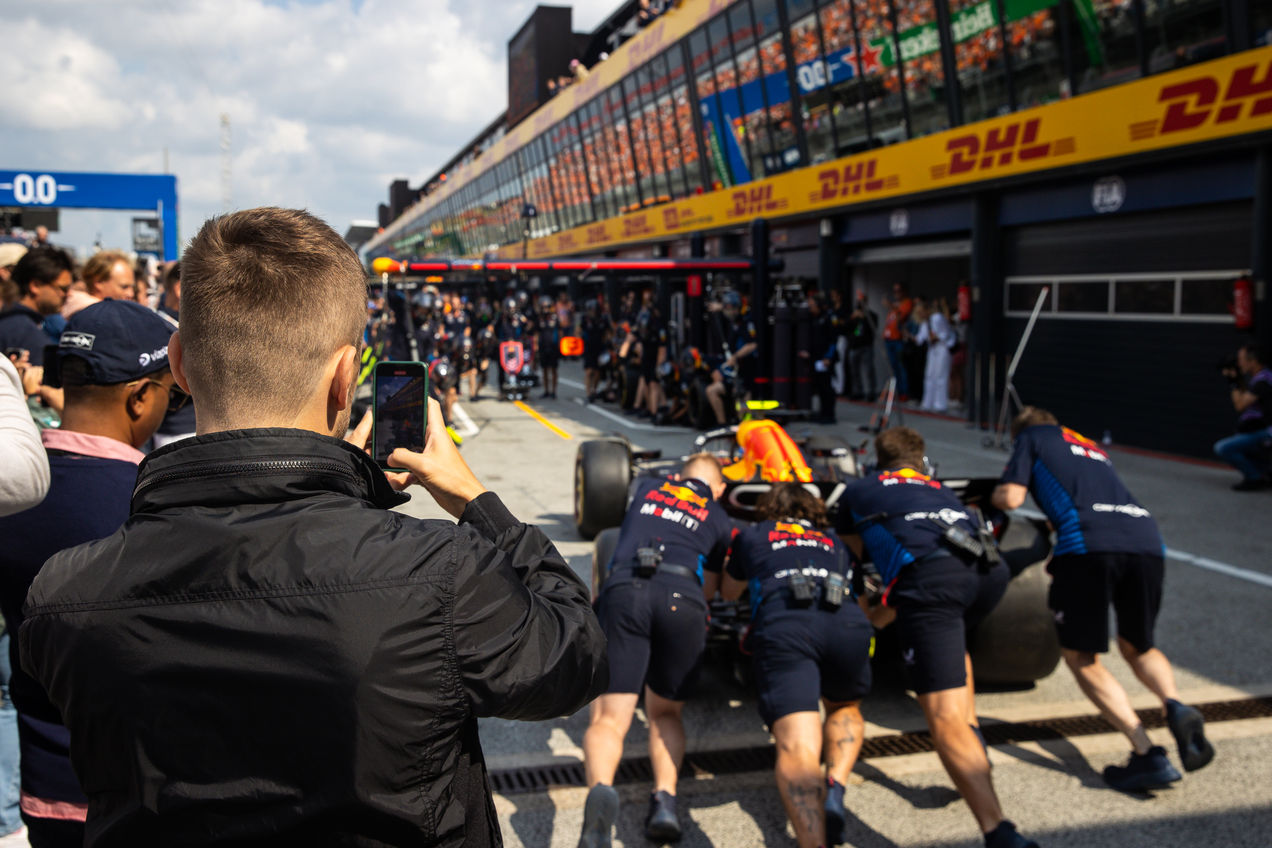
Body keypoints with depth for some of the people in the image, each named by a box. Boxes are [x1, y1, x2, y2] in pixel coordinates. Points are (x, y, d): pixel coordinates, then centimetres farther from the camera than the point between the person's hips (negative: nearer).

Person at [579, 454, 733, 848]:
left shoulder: (647, 488, 29)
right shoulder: (719, 520, 25)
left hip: (622, 591, 0)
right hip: (683, 601, 0)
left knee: (609, 717, -1)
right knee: (665, 714, 21)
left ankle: (600, 790, -32)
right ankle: (665, 797, -4)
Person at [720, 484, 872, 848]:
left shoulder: (751, 536, 30)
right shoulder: (836, 541, 35)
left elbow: (728, 593, 48)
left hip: (783, 627, -2)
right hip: (847, 626, 3)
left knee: (796, 749, -13)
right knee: (844, 709, 29)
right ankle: (835, 788, 1)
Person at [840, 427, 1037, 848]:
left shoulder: (859, 490, 31)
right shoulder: (941, 490, 39)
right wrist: (875, 619, 60)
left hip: (929, 575, -5)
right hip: (990, 570, 5)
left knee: (945, 719, -8)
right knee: (949, 641, 37)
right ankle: (973, 741, 24)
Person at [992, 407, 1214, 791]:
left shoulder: (1031, 437, 20)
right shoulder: (1093, 447, 37)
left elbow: (1010, 498, 9)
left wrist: (996, 494, 30)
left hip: (1088, 543, -6)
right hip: (1146, 539, 6)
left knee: (1081, 657, 8)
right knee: (1137, 647, 26)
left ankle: (1147, 754, -6)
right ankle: (1175, 705, -3)